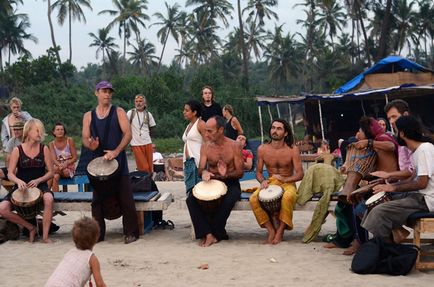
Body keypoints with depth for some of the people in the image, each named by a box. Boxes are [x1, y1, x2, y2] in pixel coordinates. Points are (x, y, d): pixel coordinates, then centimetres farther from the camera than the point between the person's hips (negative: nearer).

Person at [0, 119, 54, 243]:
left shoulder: (44, 149, 1)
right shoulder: (17, 150, -1)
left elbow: (50, 172, 2)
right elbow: (10, 174, -3)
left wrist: (38, 180, -15)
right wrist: (18, 181, -25)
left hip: (40, 185, -1)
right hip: (21, 187, 1)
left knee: (49, 199, -36)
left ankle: (45, 236, -23)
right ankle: (31, 228, -2)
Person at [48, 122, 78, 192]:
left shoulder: (69, 141, -4)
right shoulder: (51, 144, 1)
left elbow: (75, 158, -5)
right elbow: (54, 159, -10)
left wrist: (66, 163, -24)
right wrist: (60, 165, -33)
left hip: (69, 168, -1)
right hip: (58, 167, 1)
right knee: (55, 177, -33)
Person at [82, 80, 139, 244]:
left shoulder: (118, 112, 3)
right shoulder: (88, 116, 11)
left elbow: (128, 134, -6)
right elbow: (85, 138, 8)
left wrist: (116, 151, -19)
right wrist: (90, 144, -17)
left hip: (118, 161, -3)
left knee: (125, 198, -4)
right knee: (97, 199, 6)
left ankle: (131, 232, 3)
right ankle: (97, 233, 14)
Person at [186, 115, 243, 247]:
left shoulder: (234, 146, -6)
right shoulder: (205, 146, 3)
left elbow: (240, 172, -6)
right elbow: (200, 169, 0)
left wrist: (226, 174, -27)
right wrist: (204, 172, -26)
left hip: (230, 183, -3)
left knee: (228, 200, -36)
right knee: (191, 199, -25)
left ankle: (214, 233, -15)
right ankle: (208, 234, -26)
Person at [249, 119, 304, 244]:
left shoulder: (293, 149, -8)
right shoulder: (262, 149, -1)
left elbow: (300, 174, -8)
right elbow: (258, 172, 8)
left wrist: (285, 179, -23)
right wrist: (262, 181, -14)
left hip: (288, 183, -3)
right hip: (270, 183, 3)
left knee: (287, 198, -39)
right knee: (253, 199, -27)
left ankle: (280, 231, -22)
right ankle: (271, 230, -14)